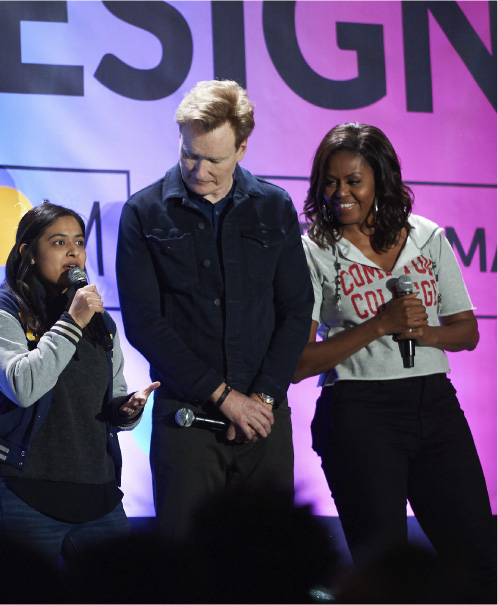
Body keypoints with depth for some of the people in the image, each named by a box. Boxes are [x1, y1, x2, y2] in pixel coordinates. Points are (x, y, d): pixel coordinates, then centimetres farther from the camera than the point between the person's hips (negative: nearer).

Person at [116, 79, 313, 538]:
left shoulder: (275, 208, 8)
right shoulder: (145, 213, 1)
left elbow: (297, 310, 8)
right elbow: (143, 322, -4)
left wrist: (264, 396, -5)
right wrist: (221, 394, -9)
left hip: (264, 413, 2)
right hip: (185, 413, -2)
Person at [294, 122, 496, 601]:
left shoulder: (428, 239, 10)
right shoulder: (314, 252, 0)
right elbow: (298, 364, -7)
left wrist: (426, 332, -7)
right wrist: (381, 325, -15)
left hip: (435, 402, 4)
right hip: (360, 413, -3)